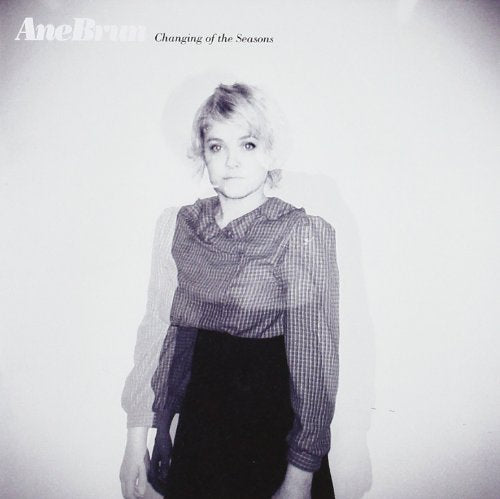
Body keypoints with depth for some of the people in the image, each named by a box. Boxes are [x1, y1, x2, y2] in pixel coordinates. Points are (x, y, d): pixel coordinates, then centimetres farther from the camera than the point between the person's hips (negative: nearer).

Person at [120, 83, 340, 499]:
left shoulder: (303, 235, -16)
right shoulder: (177, 226, -3)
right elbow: (156, 331, 0)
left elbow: (314, 359, -15)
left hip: (272, 437, -3)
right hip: (196, 428, 4)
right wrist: (136, 440, 1)